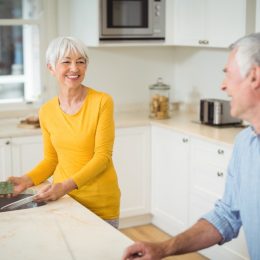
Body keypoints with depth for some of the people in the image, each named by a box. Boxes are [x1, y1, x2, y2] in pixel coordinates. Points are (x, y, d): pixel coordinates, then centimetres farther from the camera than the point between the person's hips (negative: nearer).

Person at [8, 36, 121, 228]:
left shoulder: (102, 102, -12)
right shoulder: (46, 111, 1)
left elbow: (103, 156, -13)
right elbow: (51, 159, 10)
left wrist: (68, 185, -23)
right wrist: (27, 180, -6)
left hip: (100, 202, -3)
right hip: (63, 198, 3)